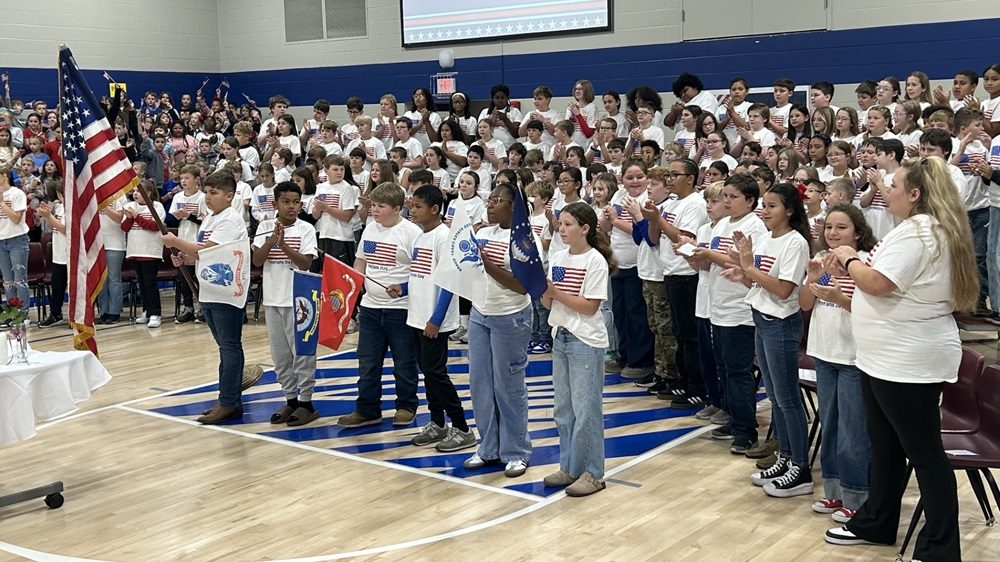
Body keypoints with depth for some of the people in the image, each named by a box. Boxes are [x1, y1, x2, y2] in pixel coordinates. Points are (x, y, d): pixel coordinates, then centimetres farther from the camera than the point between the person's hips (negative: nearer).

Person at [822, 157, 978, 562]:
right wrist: (853, 267, 6)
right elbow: (889, 281, 19)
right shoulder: (925, 228, 15)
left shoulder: (917, 231, -19)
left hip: (909, 362, -11)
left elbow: (878, 283, -26)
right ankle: (875, 523, 31)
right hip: (888, 358, 11)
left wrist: (850, 259, -8)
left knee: (923, 452, -3)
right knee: (885, 444, 19)